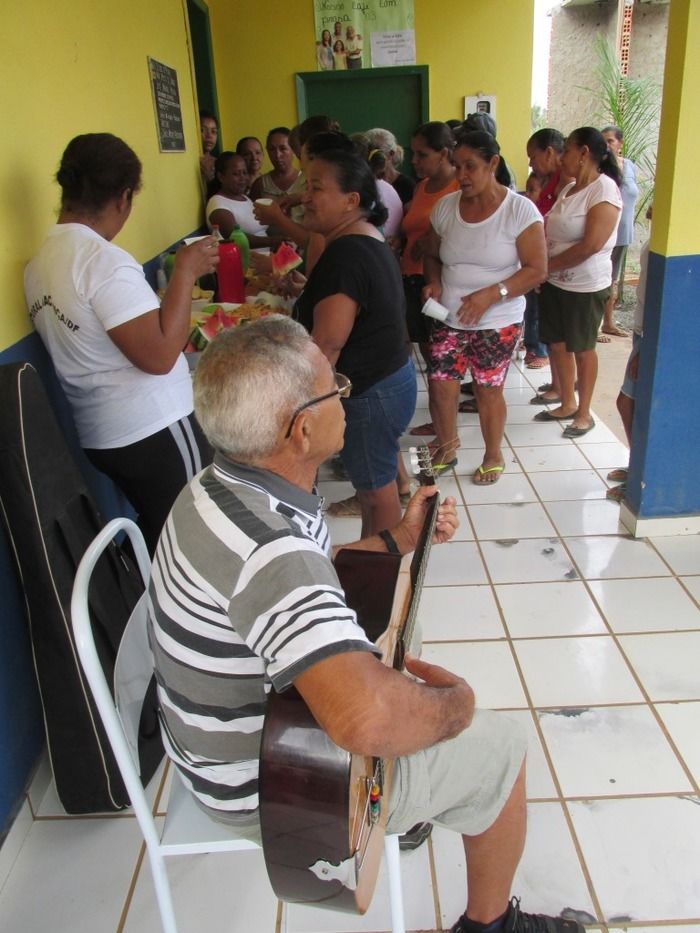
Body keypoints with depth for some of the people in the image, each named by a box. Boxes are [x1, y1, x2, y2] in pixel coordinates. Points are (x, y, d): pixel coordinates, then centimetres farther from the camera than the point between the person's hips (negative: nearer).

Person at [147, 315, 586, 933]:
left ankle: (406, 806, 43)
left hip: (232, 732, 9)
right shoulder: (267, 546, -38)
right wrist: (454, 704, -27)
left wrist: (399, 540, 3)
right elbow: (369, 720, -48)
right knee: (500, 748, 1)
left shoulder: (225, 489, -5)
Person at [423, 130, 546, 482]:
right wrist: (433, 282, -8)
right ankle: (446, 445, 30)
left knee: (488, 389, 6)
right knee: (439, 386, 2)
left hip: (497, 323, -3)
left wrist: (491, 294, -24)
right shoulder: (445, 206, 1)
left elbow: (537, 269, -12)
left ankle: (493, 457, 29)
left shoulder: (519, 210, -11)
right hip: (448, 319, 4)